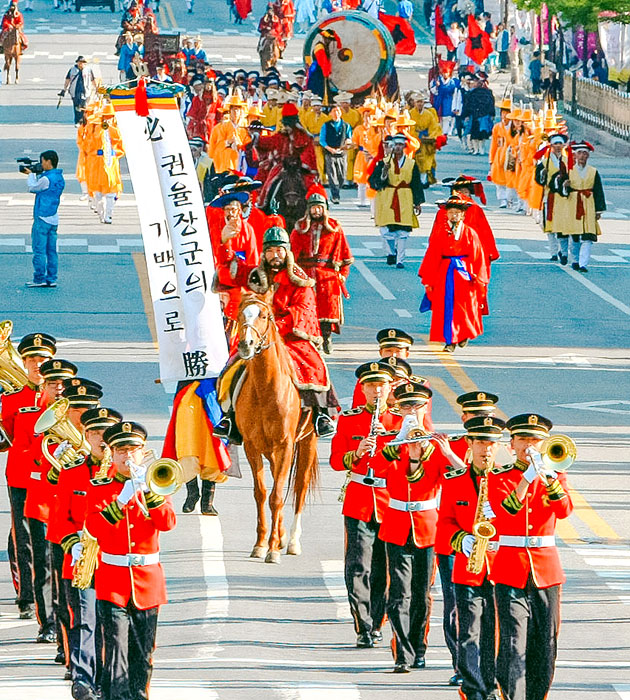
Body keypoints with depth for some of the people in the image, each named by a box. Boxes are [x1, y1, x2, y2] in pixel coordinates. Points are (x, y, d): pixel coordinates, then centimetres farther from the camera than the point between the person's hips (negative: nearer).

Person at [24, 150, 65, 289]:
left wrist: (31, 174, 12)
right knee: (51, 250, 10)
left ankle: (39, 279, -2)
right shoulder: (60, 178, 9)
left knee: (39, 249, -3)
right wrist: (37, 174, 12)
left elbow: (32, 188, -3)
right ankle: (51, 279, 11)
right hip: (54, 219, 9)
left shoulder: (46, 179, -18)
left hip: (42, 218, -9)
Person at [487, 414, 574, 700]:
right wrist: (528, 477, -23)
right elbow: (505, 509, -15)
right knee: (513, 645, -12)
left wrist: (550, 478, -22)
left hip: (546, 570, 3)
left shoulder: (555, 477, 11)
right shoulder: (498, 478, 5)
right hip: (510, 572, -3)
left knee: (545, 646, 4)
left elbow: (564, 510, -8)